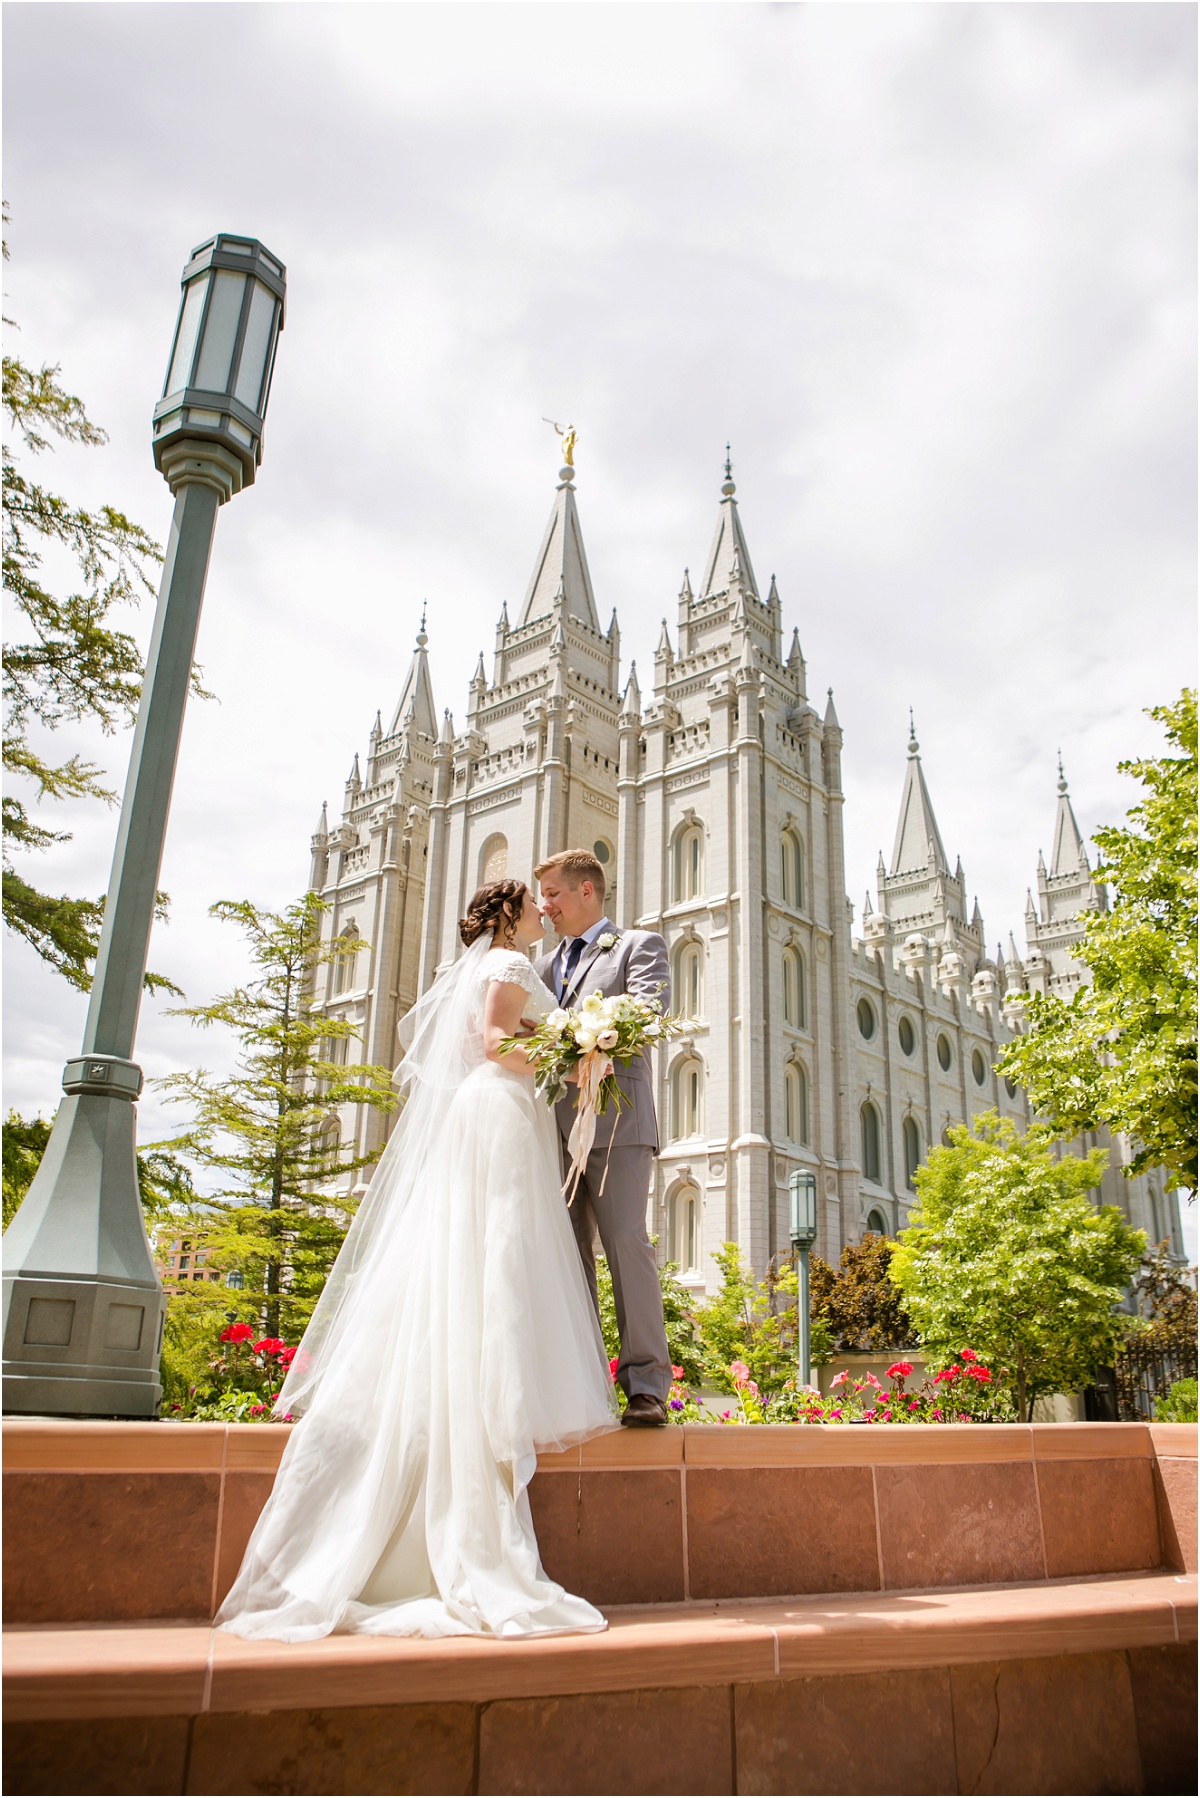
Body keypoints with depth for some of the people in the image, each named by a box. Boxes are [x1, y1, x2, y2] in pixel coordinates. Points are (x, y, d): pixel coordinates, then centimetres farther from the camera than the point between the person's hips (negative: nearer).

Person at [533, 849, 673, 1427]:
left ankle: (646, 1385, -8)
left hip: (615, 1119, -6)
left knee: (625, 1241, -13)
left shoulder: (639, 945, 8)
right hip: (556, 1124, 6)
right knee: (567, 1254, 3)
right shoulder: (544, 965, 26)